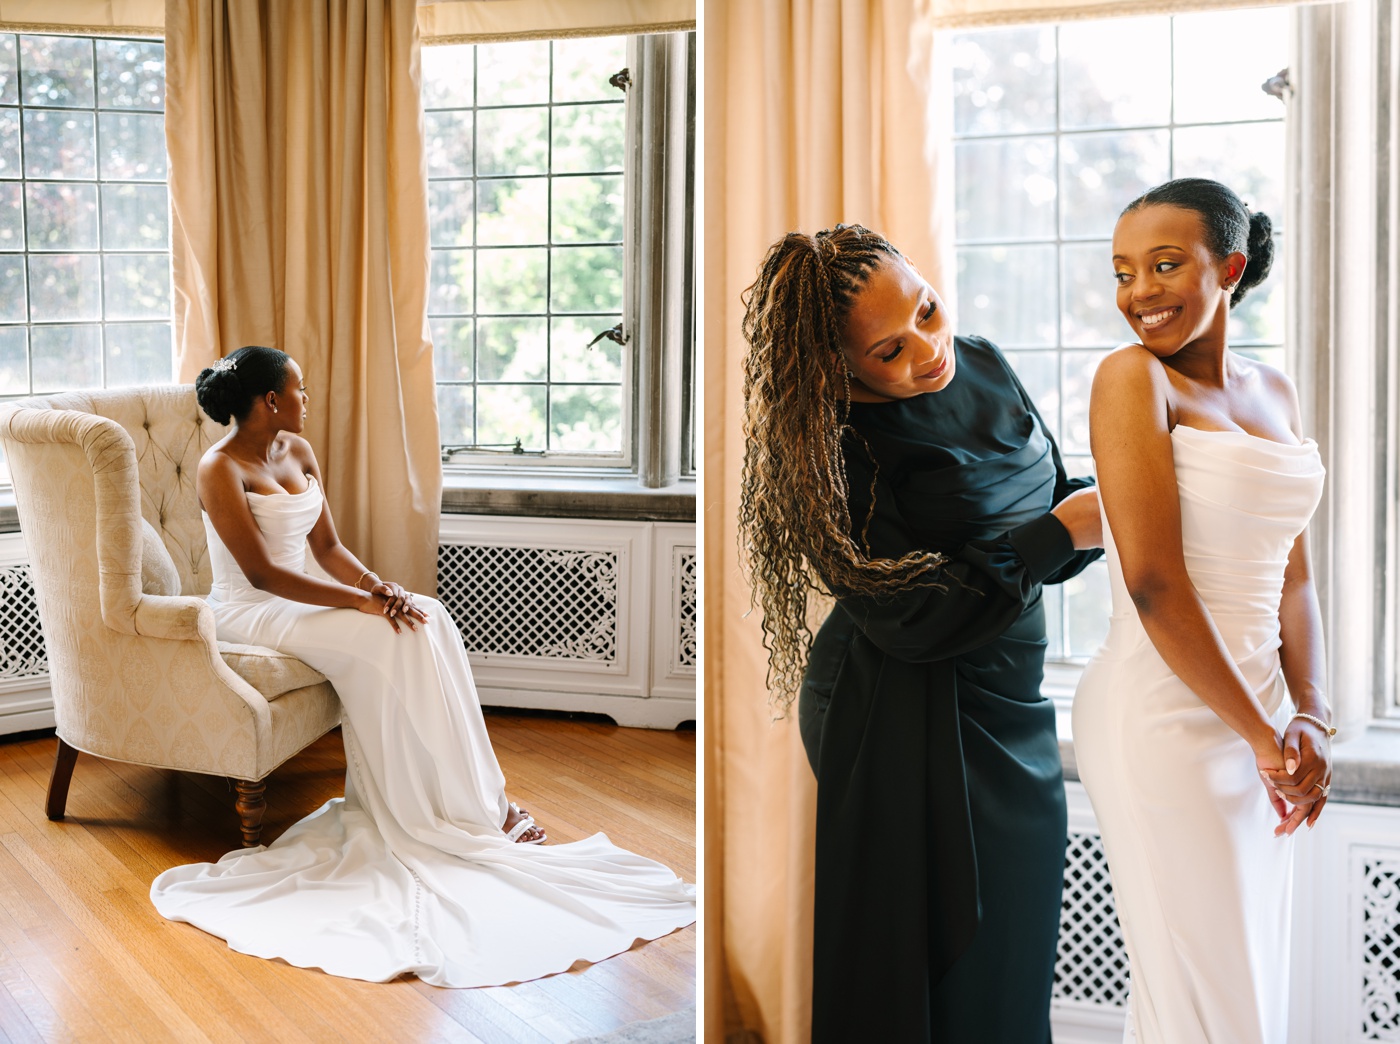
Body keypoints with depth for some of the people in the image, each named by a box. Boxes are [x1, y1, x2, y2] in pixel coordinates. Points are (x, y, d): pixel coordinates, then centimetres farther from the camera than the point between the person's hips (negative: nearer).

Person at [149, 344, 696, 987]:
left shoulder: (298, 451, 10)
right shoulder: (221, 470, -14)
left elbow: (327, 547, 10)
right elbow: (262, 573, -21)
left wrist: (379, 585, -11)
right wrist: (362, 602, -25)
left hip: (300, 597, 7)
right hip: (251, 614, -7)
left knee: (426, 620, -17)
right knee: (386, 641, -27)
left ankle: (476, 795, -17)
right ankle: (447, 811, -17)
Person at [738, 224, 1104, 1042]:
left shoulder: (982, 367, 4)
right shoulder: (843, 446, -17)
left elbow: (1051, 500, 12)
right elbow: (910, 618, -19)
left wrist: (1107, 505, -11)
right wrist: (1060, 532, -17)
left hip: (1006, 707, 7)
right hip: (910, 733, -7)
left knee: (1014, 957, 15)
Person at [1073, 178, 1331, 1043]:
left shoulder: (1273, 393, 12)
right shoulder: (1134, 376, -9)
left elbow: (1293, 575, 13)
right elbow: (1152, 581, -16)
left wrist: (1310, 718, 0)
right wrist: (1261, 736, -11)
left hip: (1258, 707, 7)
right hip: (1165, 713, -7)